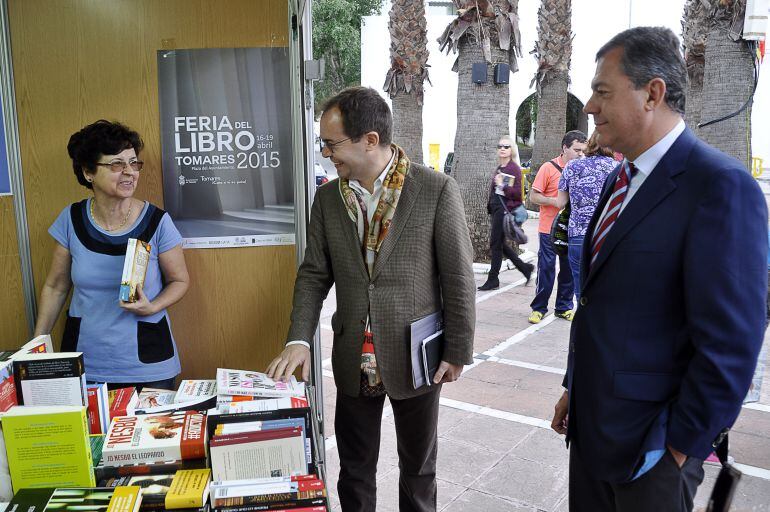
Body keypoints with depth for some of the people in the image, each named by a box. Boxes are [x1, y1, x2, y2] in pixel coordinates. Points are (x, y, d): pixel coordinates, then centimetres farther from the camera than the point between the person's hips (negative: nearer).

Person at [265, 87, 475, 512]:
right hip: (354, 360, 3)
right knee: (354, 469, 17)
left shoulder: (437, 190, -13)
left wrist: (457, 351, -7)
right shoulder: (328, 197, 1)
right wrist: (299, 339, -7)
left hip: (415, 358, -3)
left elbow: (459, 278, -9)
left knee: (417, 468, 17)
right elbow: (314, 274, 4)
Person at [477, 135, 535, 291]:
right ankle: (525, 267, 25)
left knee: (495, 243, -5)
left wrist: (502, 185, -21)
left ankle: (493, 280, 4)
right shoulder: (498, 169, 16)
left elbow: (517, 193, -14)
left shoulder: (514, 169, -8)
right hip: (496, 209, 9)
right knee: (499, 244, 12)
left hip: (505, 209, -9)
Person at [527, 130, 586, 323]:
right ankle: (539, 308, 11)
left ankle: (564, 307, 21)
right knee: (546, 268, -1)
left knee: (569, 269, 8)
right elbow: (533, 196, -7)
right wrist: (558, 202, -18)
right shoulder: (549, 168, -7)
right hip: (550, 229, -5)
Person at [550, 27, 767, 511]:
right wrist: (574, 387, 15)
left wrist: (682, 446, -14)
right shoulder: (621, 179, 8)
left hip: (649, 443, -7)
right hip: (590, 422, 7)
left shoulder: (721, 185, -19)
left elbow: (731, 341, -20)